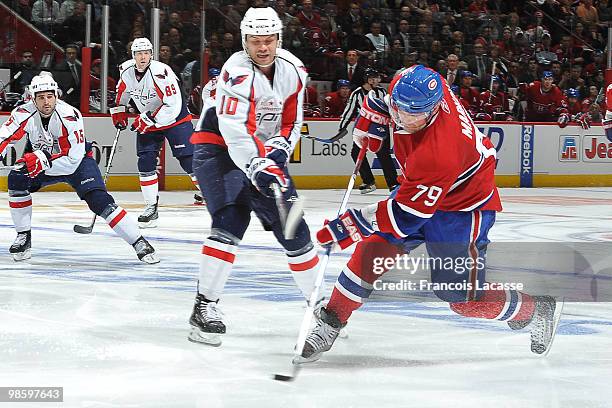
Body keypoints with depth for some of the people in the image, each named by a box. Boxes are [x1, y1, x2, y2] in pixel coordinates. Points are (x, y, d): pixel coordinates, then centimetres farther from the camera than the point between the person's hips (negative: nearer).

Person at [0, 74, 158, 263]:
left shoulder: (69, 115, -29)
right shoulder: (24, 113, -20)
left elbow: (73, 157, -31)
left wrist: (42, 159, -38)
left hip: (77, 162, -4)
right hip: (42, 164, 4)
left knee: (99, 200, -21)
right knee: (16, 180, -20)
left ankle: (139, 242, -16)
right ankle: (23, 237, -4)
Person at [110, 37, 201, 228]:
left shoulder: (161, 72, -28)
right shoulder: (127, 71, -6)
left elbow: (173, 106, -30)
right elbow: (121, 93, 17)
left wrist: (148, 119, -27)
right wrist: (119, 112, 11)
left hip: (175, 119, -6)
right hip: (146, 123, 6)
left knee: (189, 160, -12)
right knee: (145, 163, -4)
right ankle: (151, 208, 4)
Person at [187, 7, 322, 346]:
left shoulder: (293, 70, -2)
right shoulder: (238, 72, -24)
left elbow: (291, 122, 8)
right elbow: (236, 131, -34)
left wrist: (278, 150, -11)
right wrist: (259, 168, -45)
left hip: (266, 153, 6)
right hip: (218, 148, -6)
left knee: (292, 227, 4)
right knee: (230, 221, -25)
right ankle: (205, 307, -23)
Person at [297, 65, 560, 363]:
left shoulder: (438, 155, -42)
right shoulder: (406, 84, -21)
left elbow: (407, 214, -33)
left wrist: (352, 224, -30)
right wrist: (373, 116, 5)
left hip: (464, 205, -7)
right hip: (420, 189, 8)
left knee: (463, 297, -5)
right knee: (371, 251, -6)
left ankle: (537, 311, 20)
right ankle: (329, 323, 7)